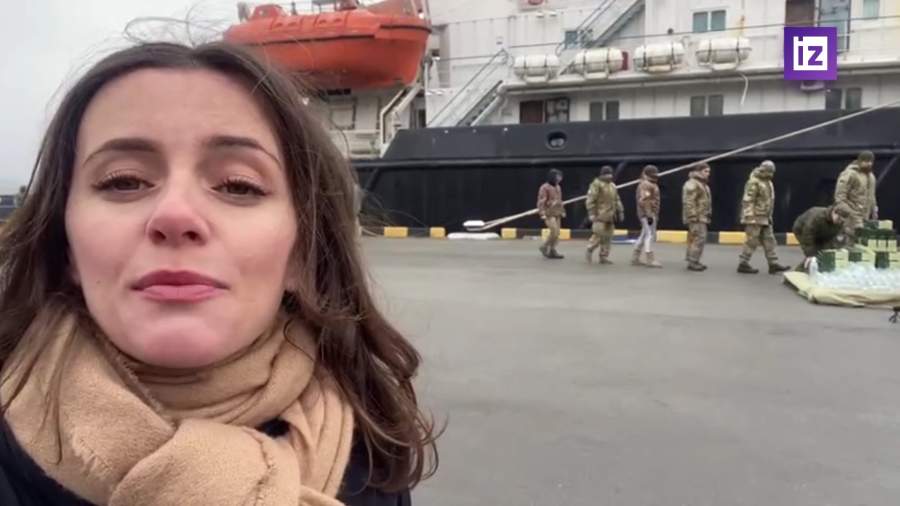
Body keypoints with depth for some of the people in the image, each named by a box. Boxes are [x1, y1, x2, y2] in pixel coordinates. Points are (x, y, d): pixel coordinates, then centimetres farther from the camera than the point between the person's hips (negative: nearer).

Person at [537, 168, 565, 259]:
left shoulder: (558, 187, 13)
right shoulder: (545, 187, -11)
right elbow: (541, 202, -14)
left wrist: (562, 211, 20)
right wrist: (542, 214, -19)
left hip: (557, 214, 8)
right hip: (549, 214, -8)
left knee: (556, 233, 6)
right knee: (554, 232, -15)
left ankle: (552, 251, 13)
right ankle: (544, 247, 3)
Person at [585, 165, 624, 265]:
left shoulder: (612, 185, 17)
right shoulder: (596, 184, -7)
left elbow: (617, 200, 23)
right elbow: (590, 200, -12)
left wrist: (620, 212, 18)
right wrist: (591, 213, -16)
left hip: (610, 216, 7)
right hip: (600, 216, -7)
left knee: (608, 237, 7)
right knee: (598, 235, -10)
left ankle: (604, 257, 13)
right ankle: (589, 250, 11)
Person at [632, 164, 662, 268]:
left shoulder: (651, 184, 20)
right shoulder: (646, 184, -14)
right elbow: (644, 200, -23)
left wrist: (655, 215, 23)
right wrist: (649, 215, -26)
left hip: (651, 213, 11)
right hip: (648, 214, -11)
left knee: (644, 235, 12)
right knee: (650, 235, -11)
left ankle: (635, 258, 16)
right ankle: (650, 260, -11)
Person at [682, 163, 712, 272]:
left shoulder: (703, 184, 19)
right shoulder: (692, 184, -14)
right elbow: (689, 203, -21)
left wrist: (707, 217, 23)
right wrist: (693, 218, -24)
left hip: (702, 217, 10)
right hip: (696, 218, -10)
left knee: (695, 239, 13)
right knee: (699, 239, -12)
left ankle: (693, 261, 19)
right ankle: (692, 262, -8)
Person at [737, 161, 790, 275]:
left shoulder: (768, 182, 15)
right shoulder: (754, 182, -15)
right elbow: (748, 201, -21)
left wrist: (769, 216, 20)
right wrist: (750, 218, -25)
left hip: (765, 218, 9)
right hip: (755, 218, -9)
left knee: (769, 240, 8)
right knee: (752, 241, -5)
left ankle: (773, 264, 11)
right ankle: (743, 264, 1)